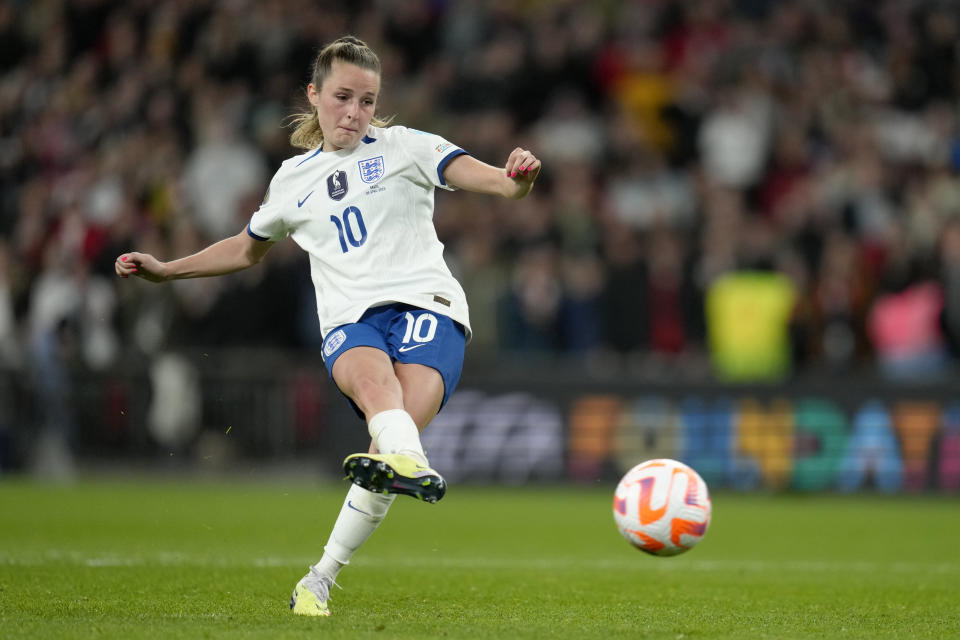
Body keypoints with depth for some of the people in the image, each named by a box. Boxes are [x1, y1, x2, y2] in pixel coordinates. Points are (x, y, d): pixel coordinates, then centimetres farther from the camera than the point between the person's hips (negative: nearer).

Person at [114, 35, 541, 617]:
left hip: (426, 303, -2)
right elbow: (248, 248, 40)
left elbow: (474, 173, -5)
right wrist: (165, 270, 35)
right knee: (371, 376, -37)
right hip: (351, 320, 2)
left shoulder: (404, 146, 12)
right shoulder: (293, 179, 23)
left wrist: (515, 181, -28)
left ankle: (321, 580, -26)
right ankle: (414, 468, -69)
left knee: (397, 429, -28)